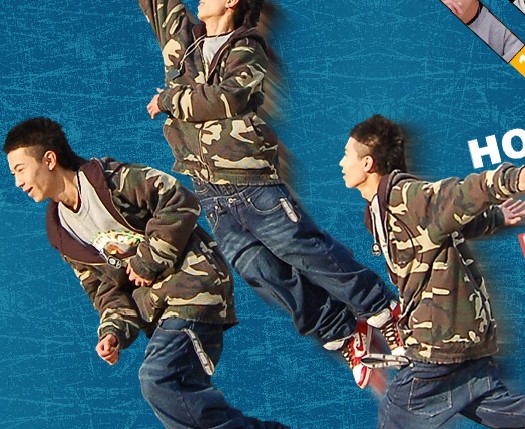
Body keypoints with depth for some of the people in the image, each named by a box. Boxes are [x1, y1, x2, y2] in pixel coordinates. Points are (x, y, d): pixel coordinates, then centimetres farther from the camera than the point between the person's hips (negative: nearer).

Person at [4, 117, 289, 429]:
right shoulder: (62, 231, 13)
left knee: (159, 379, -24)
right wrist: (114, 330, -5)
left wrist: (148, 260, -13)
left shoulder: (110, 180, -10)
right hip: (156, 308, 9)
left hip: (190, 280, -8)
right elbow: (106, 289, 14)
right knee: (182, 395, 3)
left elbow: (180, 202, -16)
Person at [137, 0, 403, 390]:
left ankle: (384, 311, 9)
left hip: (252, 183, -6)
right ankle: (344, 335, 11)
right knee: (256, 269, 2)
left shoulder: (246, 52, -3)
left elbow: (225, 98, -19)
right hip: (210, 192, 6)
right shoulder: (182, 36, 15)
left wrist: (169, 101, -8)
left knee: (306, 252, -6)